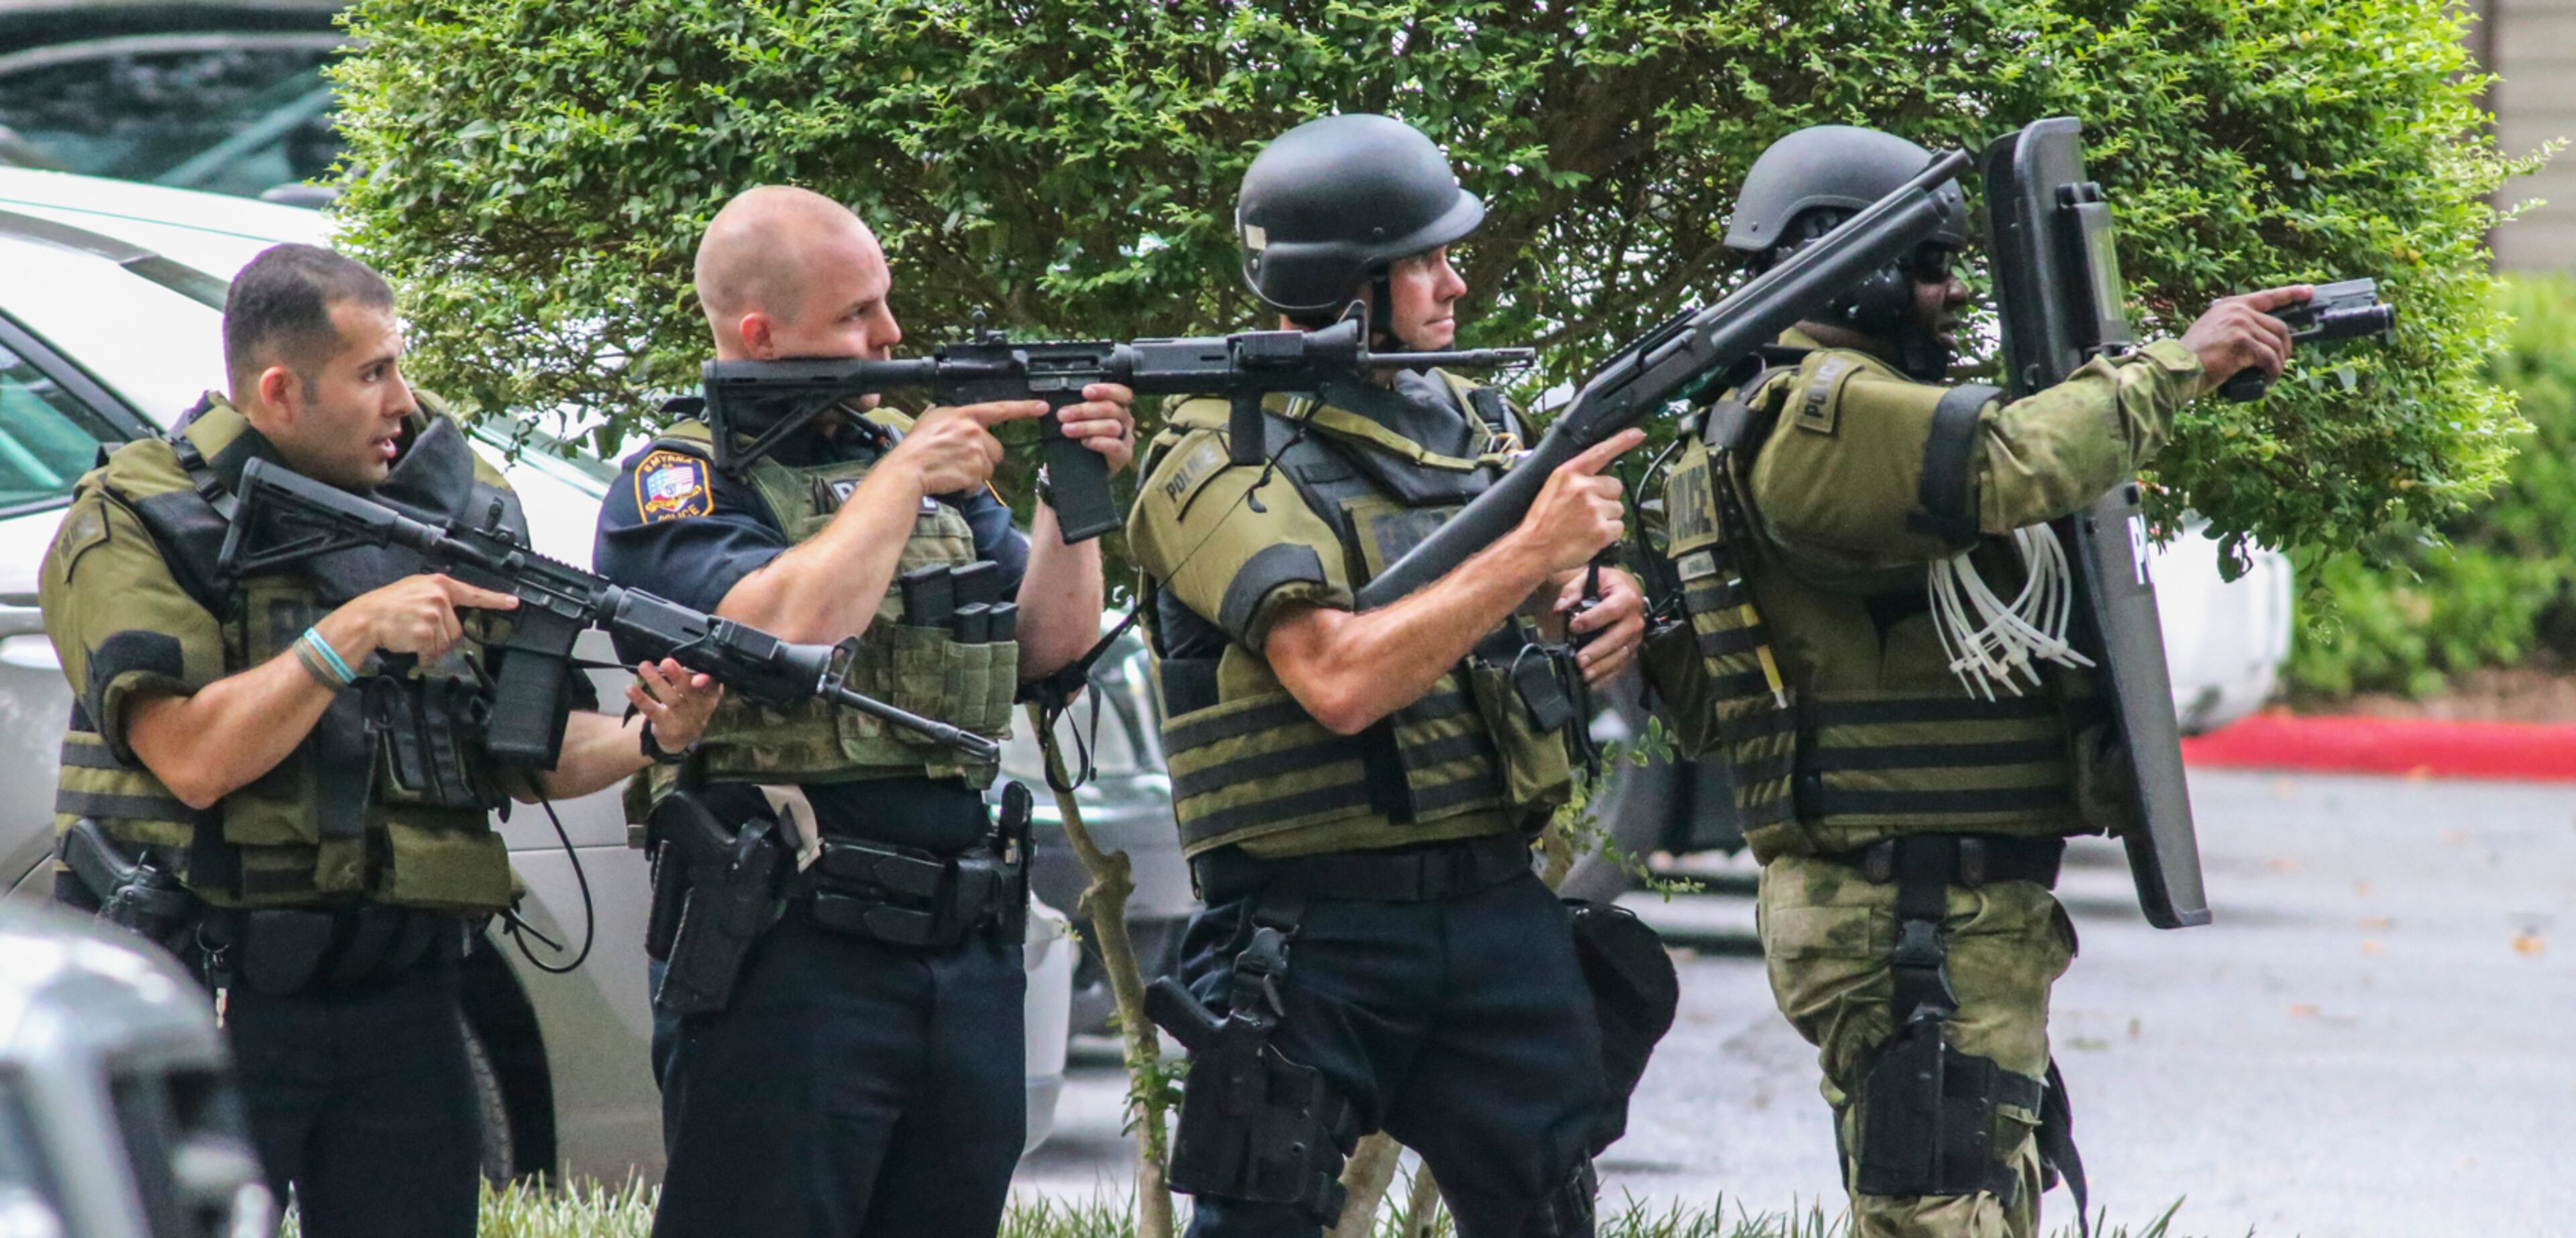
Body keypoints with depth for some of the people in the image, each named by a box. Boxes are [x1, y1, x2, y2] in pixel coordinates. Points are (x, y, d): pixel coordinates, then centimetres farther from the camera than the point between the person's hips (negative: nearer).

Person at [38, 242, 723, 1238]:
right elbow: (195, 761, -17)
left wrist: (647, 737, -6)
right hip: (207, 1003, -5)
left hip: (402, 1000, 5)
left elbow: (519, 753, 13)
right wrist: (355, 632, -20)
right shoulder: (140, 522, -5)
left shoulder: (457, 507, 11)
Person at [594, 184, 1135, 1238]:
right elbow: (789, 628, -22)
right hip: (789, 963, -7)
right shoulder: (676, 486, -4)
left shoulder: (921, 454, 17)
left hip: (968, 953, 7)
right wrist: (905, 477, -12)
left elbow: (1050, 640, 13)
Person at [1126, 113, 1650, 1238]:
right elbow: (1341, 679, -23)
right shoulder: (1218, 463, -9)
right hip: (1316, 927, -6)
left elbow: (1543, 638, 21)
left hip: (1497, 912, 6)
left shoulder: (1468, 422, 12)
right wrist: (1530, 550, -22)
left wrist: (1605, 617, -3)